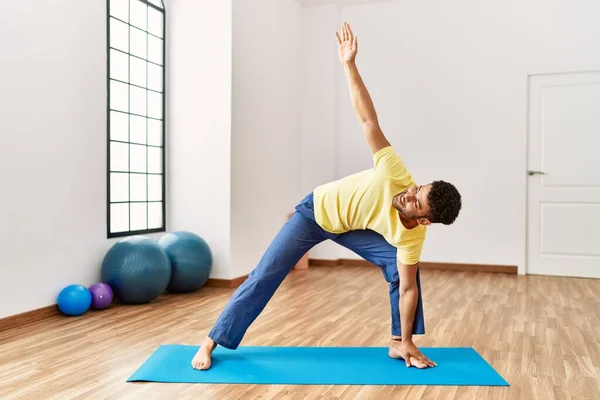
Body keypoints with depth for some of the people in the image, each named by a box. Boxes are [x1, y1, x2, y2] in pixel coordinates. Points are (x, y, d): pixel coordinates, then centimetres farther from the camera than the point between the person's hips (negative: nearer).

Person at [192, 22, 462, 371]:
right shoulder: (396, 175, -37)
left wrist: (408, 342, -13)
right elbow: (368, 120, -37)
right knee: (265, 276, -7)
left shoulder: (412, 235, -27)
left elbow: (408, 287, -18)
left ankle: (398, 343, 4)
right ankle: (210, 343, 3)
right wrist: (350, 65, -41)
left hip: (353, 226, 2)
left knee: (401, 266, -15)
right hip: (318, 210, -2)